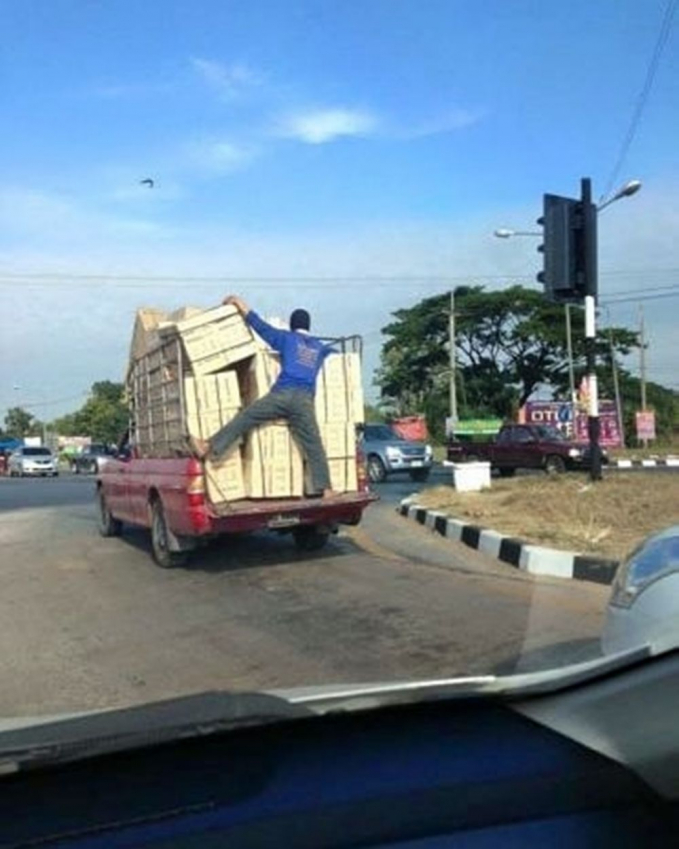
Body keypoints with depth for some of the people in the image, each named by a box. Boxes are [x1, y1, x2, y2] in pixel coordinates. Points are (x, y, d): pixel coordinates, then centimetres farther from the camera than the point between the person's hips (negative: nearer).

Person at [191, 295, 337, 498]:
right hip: (305, 401, 3)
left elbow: (259, 324, 18)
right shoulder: (319, 347, 27)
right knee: (314, 446, 2)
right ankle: (325, 488, -1)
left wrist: (239, 303, 27)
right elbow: (334, 352, 50)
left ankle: (211, 448, -5)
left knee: (245, 418, 1)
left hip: (283, 394, -3)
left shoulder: (286, 338, 16)